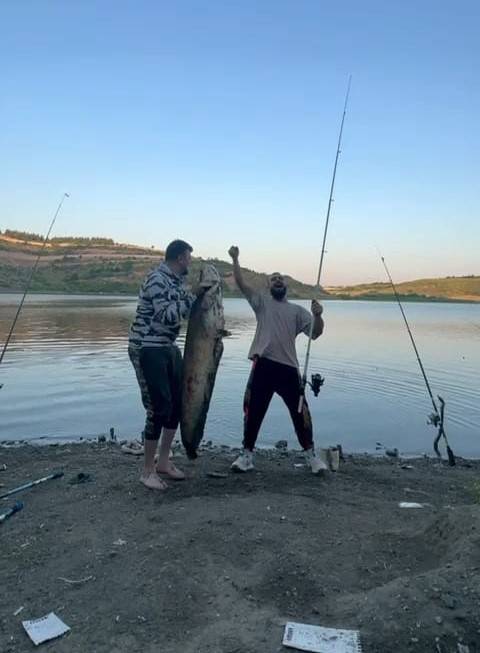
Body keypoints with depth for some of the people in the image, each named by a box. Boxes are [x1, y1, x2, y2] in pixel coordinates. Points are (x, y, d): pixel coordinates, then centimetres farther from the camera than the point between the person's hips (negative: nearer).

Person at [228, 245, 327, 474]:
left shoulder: (297, 310, 12)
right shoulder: (261, 302, 11)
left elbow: (316, 333, 3)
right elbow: (241, 284, 0)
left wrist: (318, 315, -17)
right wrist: (235, 260, -11)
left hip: (288, 367, 1)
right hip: (263, 365, 0)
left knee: (300, 412, 5)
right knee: (253, 411, 6)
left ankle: (311, 455, 21)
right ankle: (247, 454, 20)